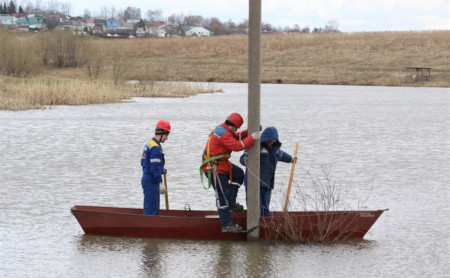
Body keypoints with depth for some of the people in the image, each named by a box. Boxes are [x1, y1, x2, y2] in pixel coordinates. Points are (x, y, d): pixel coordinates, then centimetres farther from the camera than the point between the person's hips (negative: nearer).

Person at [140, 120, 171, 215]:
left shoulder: (149, 144, 14)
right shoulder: (156, 148, -18)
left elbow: (143, 162, 21)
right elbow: (155, 167, -23)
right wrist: (161, 183, -22)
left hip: (146, 178, 10)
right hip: (152, 181, -10)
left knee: (155, 208, 15)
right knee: (151, 208, -9)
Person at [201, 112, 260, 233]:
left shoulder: (222, 130, 10)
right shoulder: (223, 134, -22)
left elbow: (236, 137, 13)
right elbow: (236, 145, -30)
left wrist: (248, 132, -1)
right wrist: (252, 138, -26)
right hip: (214, 167, -10)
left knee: (239, 173, 18)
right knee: (222, 195, -8)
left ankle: (231, 202, 18)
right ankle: (227, 225, -6)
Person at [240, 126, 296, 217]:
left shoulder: (274, 148, 12)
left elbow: (281, 154, 35)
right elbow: (242, 158, -21)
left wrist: (291, 159, 53)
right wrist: (246, 160, -45)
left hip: (267, 185, 7)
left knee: (265, 210, 12)